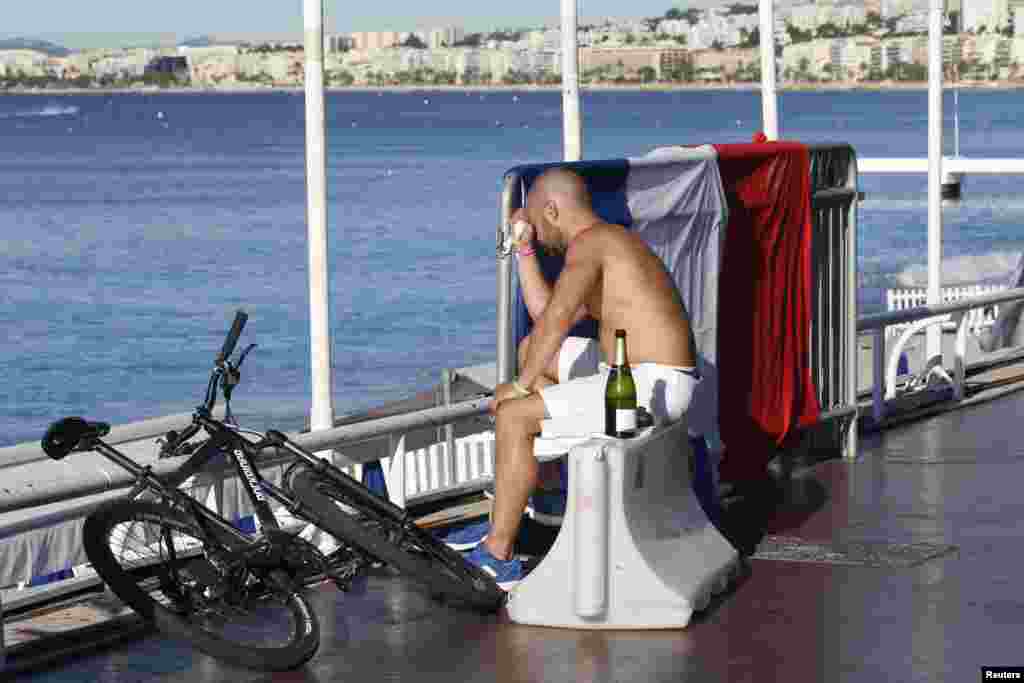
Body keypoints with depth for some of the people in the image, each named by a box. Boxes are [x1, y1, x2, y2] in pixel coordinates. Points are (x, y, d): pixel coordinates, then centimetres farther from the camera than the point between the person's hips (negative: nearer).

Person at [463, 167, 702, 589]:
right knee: (533, 348, 24)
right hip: (642, 373, 11)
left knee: (512, 417, -15)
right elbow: (545, 313, 27)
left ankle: (497, 558, -12)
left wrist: (521, 384, -17)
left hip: (651, 385, -11)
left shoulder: (588, 242, -12)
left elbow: (556, 318, -26)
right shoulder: (608, 245, 19)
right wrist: (524, 249, 22)